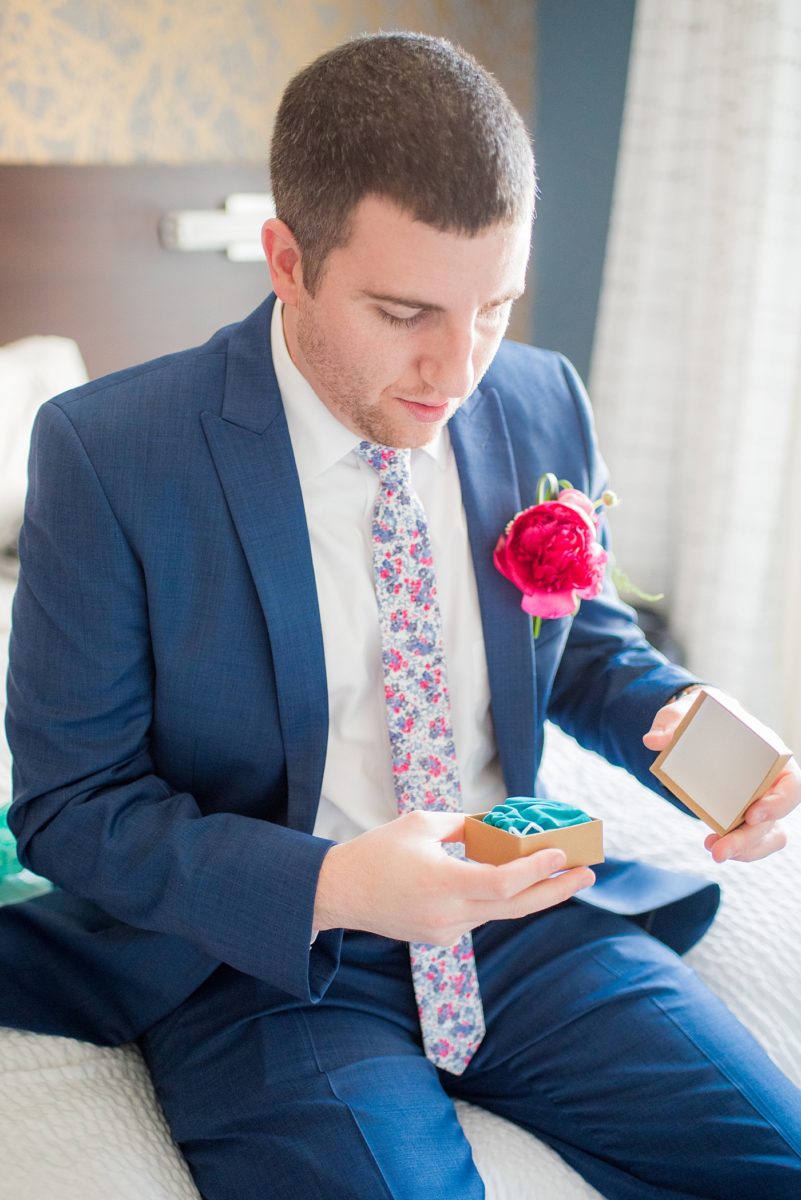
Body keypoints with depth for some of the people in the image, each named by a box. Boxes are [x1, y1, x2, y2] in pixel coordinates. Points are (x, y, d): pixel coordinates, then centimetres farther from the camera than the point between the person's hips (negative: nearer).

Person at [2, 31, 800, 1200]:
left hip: (521, 915, 4)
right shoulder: (106, 450, -13)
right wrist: (329, 887, -24)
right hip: (264, 961, -3)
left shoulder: (544, 406, 0)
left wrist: (670, 713, -8)